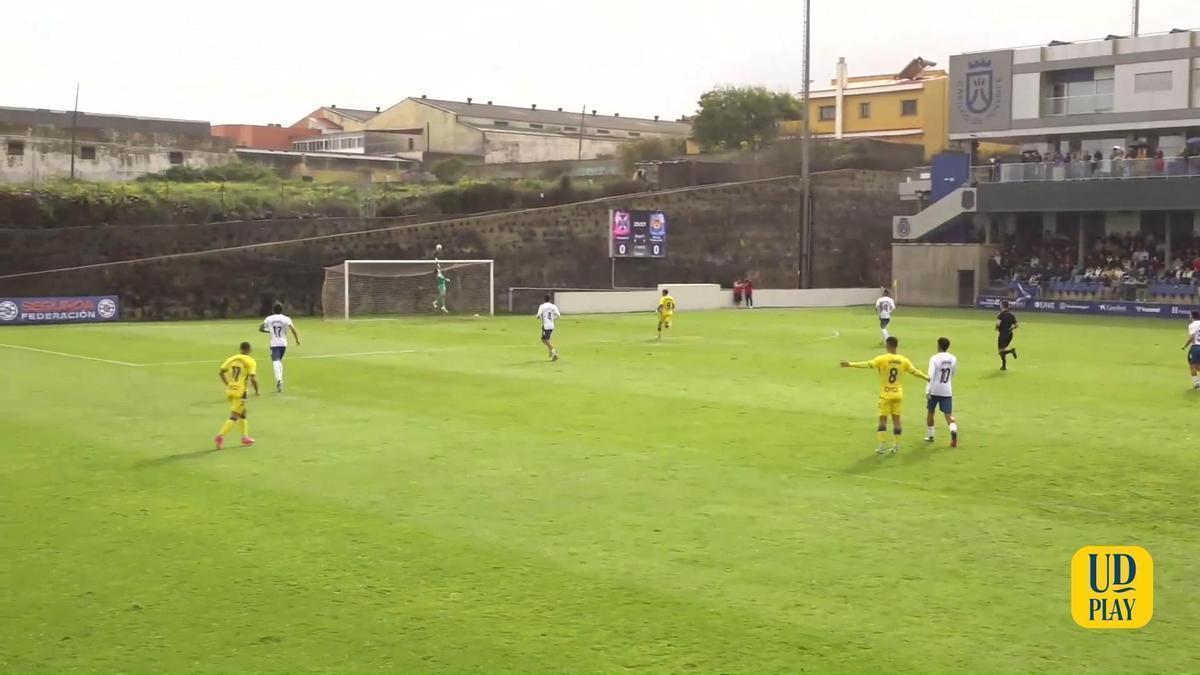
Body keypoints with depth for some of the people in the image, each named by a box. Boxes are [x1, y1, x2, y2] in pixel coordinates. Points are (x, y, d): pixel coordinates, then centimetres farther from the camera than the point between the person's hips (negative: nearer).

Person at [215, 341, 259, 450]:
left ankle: (245, 436, 27)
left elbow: (220, 372, 3)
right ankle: (220, 436, -17)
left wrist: (227, 384, 17)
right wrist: (257, 390, 0)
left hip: (229, 390, 6)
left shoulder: (231, 359, 7)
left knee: (243, 413, 23)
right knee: (234, 417, -3)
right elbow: (253, 378, -15)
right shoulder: (250, 361, -7)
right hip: (240, 391, -6)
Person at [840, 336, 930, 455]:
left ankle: (882, 446, -3)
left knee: (883, 419, 2)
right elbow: (915, 371, 11)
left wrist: (850, 364, -27)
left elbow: (867, 364, -23)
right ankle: (896, 446, 10)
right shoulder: (903, 360, 1)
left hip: (886, 394, -3)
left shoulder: (882, 359, -13)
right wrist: (927, 378, 28)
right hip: (898, 394, 4)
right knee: (896, 419, 8)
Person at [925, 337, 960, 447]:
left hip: (935, 390, -3)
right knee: (948, 414, 1)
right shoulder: (953, 359, 2)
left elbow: (931, 376, -16)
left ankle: (930, 436, 26)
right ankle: (954, 430, -27)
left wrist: (927, 391, -15)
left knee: (930, 412, 17)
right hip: (947, 390, 3)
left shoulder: (934, 358, -11)